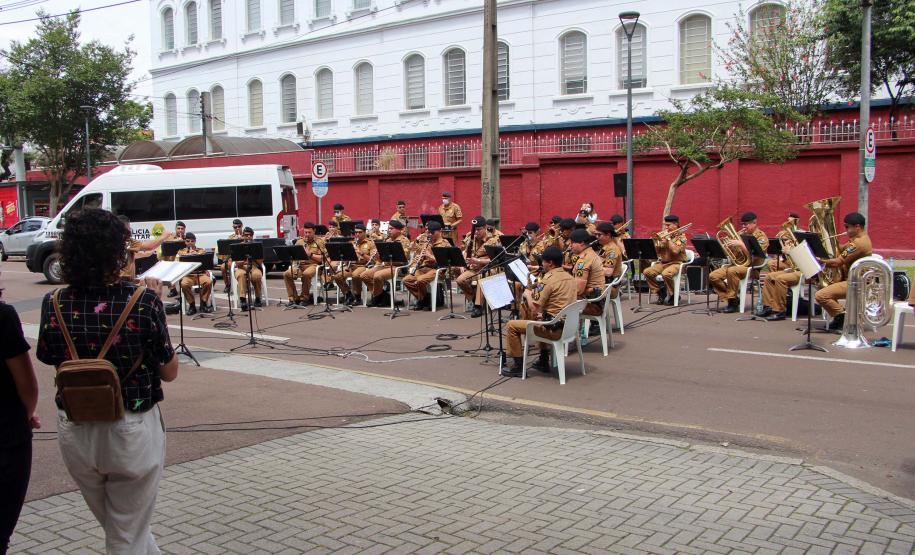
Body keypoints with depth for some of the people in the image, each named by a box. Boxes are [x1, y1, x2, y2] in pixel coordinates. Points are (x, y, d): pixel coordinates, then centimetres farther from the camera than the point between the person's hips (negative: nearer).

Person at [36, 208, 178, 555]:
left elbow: (53, 361, 7)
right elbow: (169, 372, -9)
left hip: (74, 433, 4)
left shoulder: (54, 305, -9)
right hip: (131, 433, -3)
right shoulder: (142, 302, -19)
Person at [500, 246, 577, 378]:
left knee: (511, 326, 1)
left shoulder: (547, 280, -16)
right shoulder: (570, 277, 9)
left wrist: (528, 294, 1)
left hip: (554, 328, -9)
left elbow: (534, 309, -17)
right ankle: (544, 362, 38)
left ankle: (518, 365, 5)